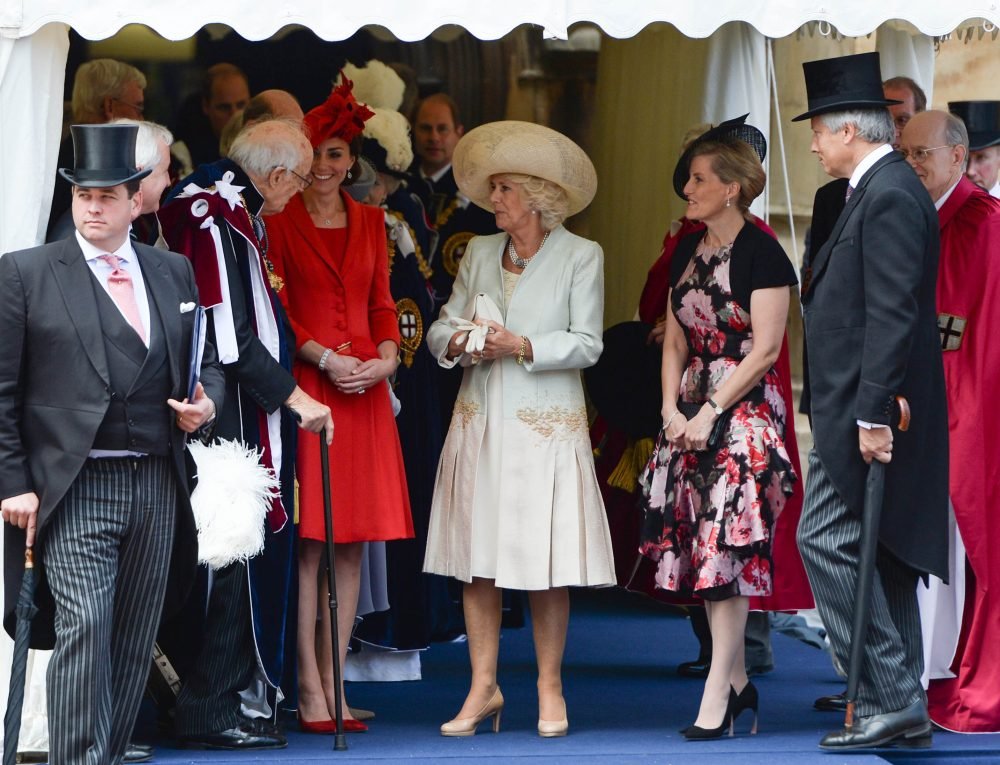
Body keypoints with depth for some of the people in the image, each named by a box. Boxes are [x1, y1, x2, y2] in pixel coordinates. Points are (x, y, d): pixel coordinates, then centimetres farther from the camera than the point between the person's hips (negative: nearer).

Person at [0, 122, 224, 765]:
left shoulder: (174, 273, 12)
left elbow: (207, 362, 23)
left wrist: (206, 402, 0)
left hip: (157, 487, 5)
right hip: (74, 489, -5)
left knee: (135, 639, 8)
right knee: (83, 628, -15)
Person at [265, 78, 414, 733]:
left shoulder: (370, 222, 15)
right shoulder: (280, 221, 0)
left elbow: (382, 304, 16)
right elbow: (274, 310, -5)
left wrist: (386, 358, -2)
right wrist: (325, 359, -15)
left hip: (364, 391, 5)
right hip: (304, 385, -5)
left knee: (353, 544, 4)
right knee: (310, 542, -7)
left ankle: (335, 684, 9)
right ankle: (310, 690, -4)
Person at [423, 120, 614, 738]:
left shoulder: (581, 257, 1)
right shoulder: (479, 253, 14)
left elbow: (587, 344, -6)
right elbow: (441, 327, 13)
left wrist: (523, 347, -17)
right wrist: (458, 343, -9)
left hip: (547, 425, -4)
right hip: (480, 421, 4)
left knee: (545, 562, -3)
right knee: (476, 556, 1)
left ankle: (550, 687, 9)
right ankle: (484, 687, 8)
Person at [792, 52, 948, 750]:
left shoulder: (888, 197, -16)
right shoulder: (886, 189, 16)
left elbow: (892, 314, -22)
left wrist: (872, 415, -24)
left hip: (867, 409, -10)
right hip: (870, 409, 10)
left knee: (828, 541, -10)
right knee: (884, 554, 11)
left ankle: (891, 698, -8)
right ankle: (901, 710, 15)